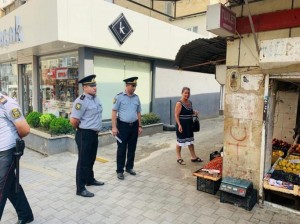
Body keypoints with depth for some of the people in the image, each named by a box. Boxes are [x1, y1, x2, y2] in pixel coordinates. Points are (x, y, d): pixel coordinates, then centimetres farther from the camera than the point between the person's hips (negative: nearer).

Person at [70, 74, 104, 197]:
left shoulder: (96, 99, 8)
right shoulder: (81, 101, -20)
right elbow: (73, 121, -22)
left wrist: (95, 130, 16)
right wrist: (81, 129, -5)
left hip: (94, 134, 9)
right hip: (85, 135, -8)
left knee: (91, 159, 22)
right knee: (83, 161, 2)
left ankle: (90, 180, 41)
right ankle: (80, 189, 14)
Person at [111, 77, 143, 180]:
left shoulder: (136, 97, 7)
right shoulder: (119, 97, -7)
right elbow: (114, 112, -9)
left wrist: (139, 126, 11)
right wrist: (114, 127, -14)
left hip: (134, 126, 5)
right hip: (123, 126, -5)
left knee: (132, 148, 13)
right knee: (121, 149, 2)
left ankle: (129, 167, 30)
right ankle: (120, 170, 14)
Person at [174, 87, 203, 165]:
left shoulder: (190, 102, 8)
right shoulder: (179, 103, -15)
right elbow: (176, 115, -18)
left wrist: (194, 112, 1)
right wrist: (179, 125, -24)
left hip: (189, 125, 8)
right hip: (182, 125, -8)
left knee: (190, 141, 15)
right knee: (180, 141, 4)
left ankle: (193, 157, 26)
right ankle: (179, 158, 17)